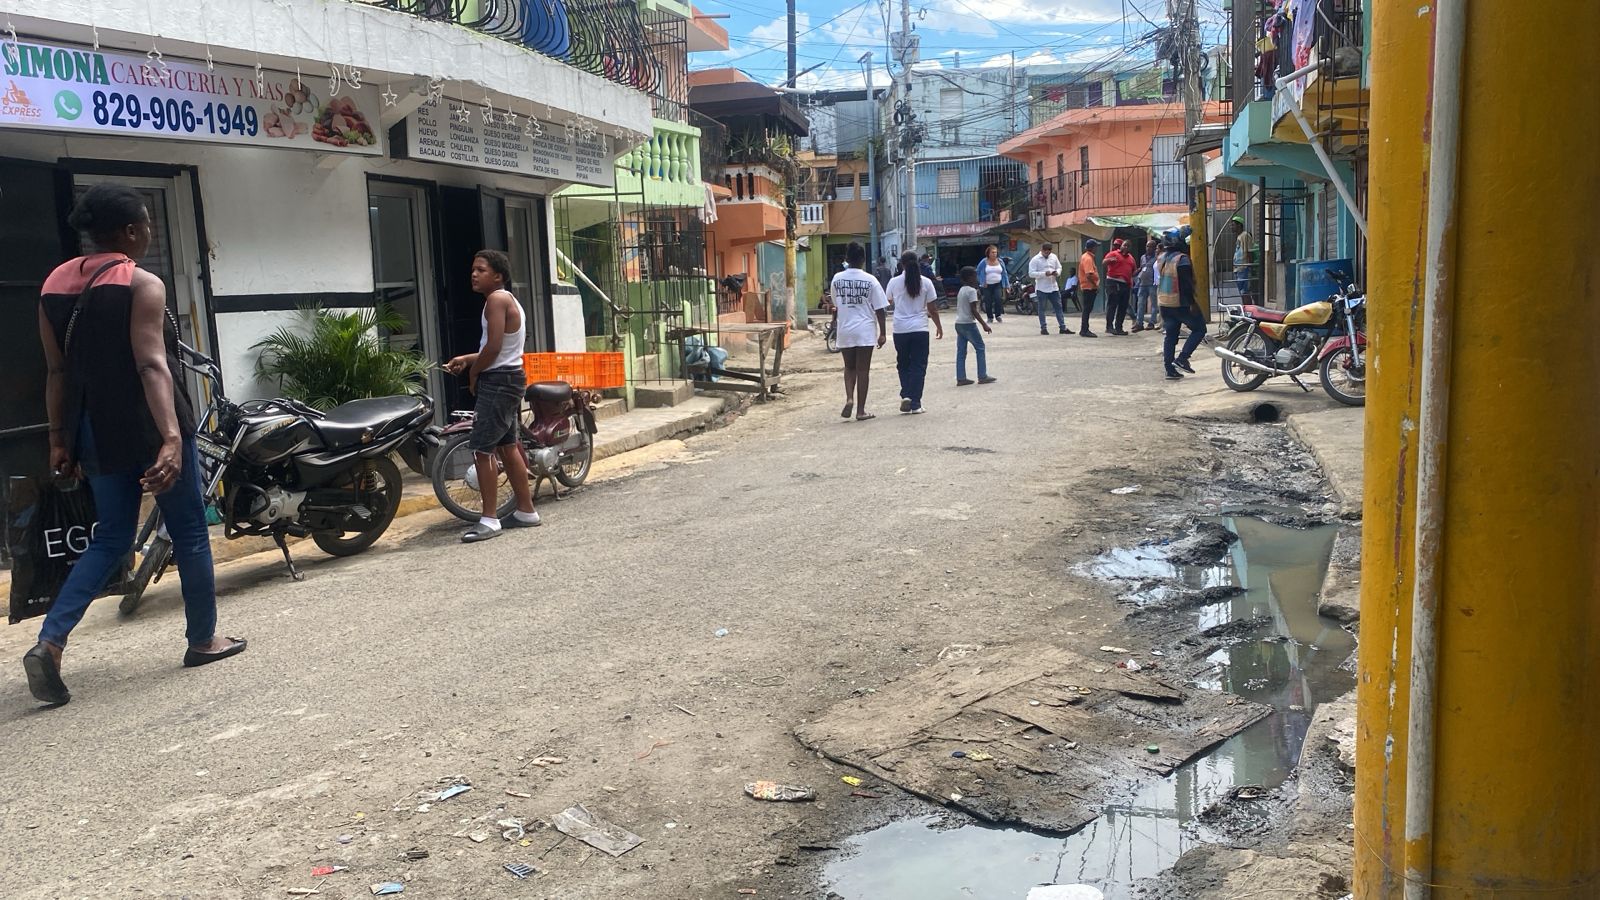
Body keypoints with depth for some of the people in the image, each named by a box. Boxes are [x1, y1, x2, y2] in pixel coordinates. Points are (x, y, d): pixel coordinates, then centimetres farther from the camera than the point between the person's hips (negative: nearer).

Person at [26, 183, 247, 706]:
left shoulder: (55, 284, 8)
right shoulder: (143, 285, -12)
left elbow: (58, 370, 10)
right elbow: (151, 365, -24)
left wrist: (59, 439, 15)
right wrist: (172, 437, -31)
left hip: (98, 432, 7)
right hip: (151, 427, -6)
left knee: (110, 539, 16)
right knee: (189, 532, 10)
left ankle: (50, 642, 0)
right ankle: (203, 640, 21)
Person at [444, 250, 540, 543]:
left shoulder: (497, 299, -14)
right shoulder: (509, 300, 17)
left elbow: (493, 347, -21)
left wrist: (473, 373, -7)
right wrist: (467, 359, 14)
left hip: (498, 381, -11)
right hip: (509, 378, 11)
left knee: (481, 449, -10)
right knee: (507, 446, 16)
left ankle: (489, 520, -10)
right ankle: (526, 511, 22)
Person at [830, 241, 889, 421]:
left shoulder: (837, 279, 0)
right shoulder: (870, 280, -7)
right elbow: (879, 309, -6)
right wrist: (883, 333, -2)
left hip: (844, 330, 2)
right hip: (865, 331, -2)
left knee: (849, 367, 17)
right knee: (863, 370, 4)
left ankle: (849, 398, -4)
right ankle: (860, 410, 6)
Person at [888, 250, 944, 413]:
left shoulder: (894, 282, -2)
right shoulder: (926, 282, -4)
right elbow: (932, 308, -1)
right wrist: (938, 326, 13)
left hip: (900, 330, 1)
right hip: (920, 329, -1)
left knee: (903, 365, 15)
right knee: (918, 366, 4)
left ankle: (905, 395, 0)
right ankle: (915, 403, 1)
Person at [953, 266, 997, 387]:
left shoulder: (961, 290, 13)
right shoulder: (972, 291, -12)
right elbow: (973, 311, -17)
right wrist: (984, 324, -16)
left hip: (959, 323, 8)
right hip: (968, 324, -8)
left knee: (961, 352, 7)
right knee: (980, 348, 2)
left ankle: (961, 378, 6)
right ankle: (982, 376, 2)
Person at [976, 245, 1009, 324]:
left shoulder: (1000, 262, 6)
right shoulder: (983, 262, -2)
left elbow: (1004, 274, 12)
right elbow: (977, 272, 5)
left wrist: (1007, 285, 10)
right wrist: (981, 282, 0)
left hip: (998, 285, 1)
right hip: (987, 286, -1)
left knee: (999, 299, -17)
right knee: (988, 302, 0)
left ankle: (998, 315, -1)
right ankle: (990, 317, 15)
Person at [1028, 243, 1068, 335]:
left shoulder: (1054, 257, 7)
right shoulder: (1035, 260, -8)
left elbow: (1059, 267, 16)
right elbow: (1031, 273, -15)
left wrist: (1057, 272, -8)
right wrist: (1044, 274, -23)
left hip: (1054, 287, 5)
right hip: (1041, 289, -5)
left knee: (1058, 307, 6)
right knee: (1041, 309, 3)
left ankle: (1063, 327, 10)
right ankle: (1043, 328, 11)